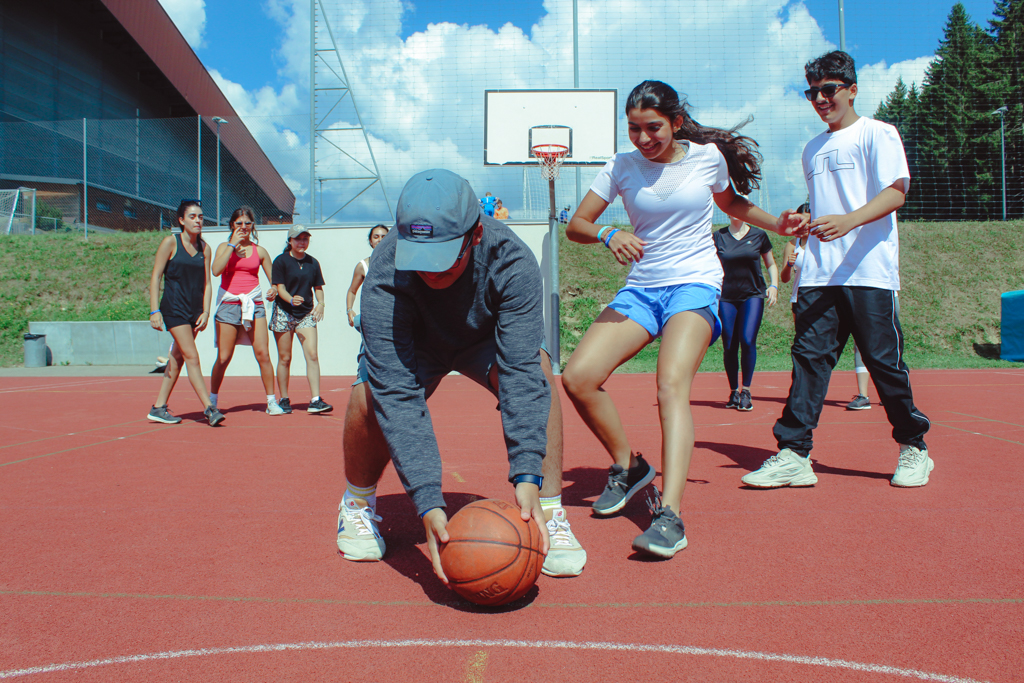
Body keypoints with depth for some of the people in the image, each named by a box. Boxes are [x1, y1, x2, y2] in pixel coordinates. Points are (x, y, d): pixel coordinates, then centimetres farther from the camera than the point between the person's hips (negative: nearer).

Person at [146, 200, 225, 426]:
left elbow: (206, 283, 10)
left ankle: (158, 408, 19)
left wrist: (205, 312, -1)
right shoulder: (170, 242, -4)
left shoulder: (204, 248, 9)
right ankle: (208, 408, -13)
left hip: (195, 310, 6)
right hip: (174, 308, -6)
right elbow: (155, 277, -5)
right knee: (192, 356, -12)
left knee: (178, 357, 10)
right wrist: (154, 310, -11)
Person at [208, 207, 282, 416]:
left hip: (254, 304, 1)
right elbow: (216, 270, -13)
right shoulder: (224, 247, 7)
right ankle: (212, 401, 17)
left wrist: (273, 289, -8)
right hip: (229, 304, -1)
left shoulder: (260, 251, 11)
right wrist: (233, 245, -10)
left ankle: (271, 401, 2)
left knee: (263, 354, -6)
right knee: (223, 358, 0)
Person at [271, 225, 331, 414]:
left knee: (312, 355, -11)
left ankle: (315, 400, -12)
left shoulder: (313, 262, 11)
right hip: (284, 313, -3)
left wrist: (320, 303, -4)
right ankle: (284, 400, 16)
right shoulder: (281, 261, -1)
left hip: (306, 313, 3)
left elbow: (318, 287, 16)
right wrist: (291, 299, -28)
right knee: (284, 358, 3)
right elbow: (279, 287, -8)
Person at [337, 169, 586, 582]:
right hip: (416, 345, 0)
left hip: (486, 339, 0)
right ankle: (358, 505, 2)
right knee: (371, 395, -29)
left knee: (537, 369, -31)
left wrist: (527, 475, -51)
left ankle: (549, 516, -19)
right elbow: (397, 392, -42)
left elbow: (521, 370, -40)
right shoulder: (384, 276, -37)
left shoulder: (512, 262, -35)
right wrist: (427, 501, -49)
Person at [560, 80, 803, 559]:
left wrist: (777, 224, 5)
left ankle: (669, 515, -35)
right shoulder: (622, 167, 1)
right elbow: (576, 225, 2)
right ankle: (628, 466, 10)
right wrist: (608, 235, -20)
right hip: (640, 288, 3)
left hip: (696, 285, -3)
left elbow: (731, 203, 21)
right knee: (577, 378, -14)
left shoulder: (709, 156, 1)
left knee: (672, 384, -29)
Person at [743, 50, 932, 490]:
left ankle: (914, 447, 18)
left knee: (883, 360, -2)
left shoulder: (877, 134, 3)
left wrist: (848, 220, -25)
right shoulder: (813, 149, 22)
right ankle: (793, 454, -8)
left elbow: (896, 192, -10)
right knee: (808, 356, -6)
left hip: (868, 272, -5)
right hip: (818, 273, 5)